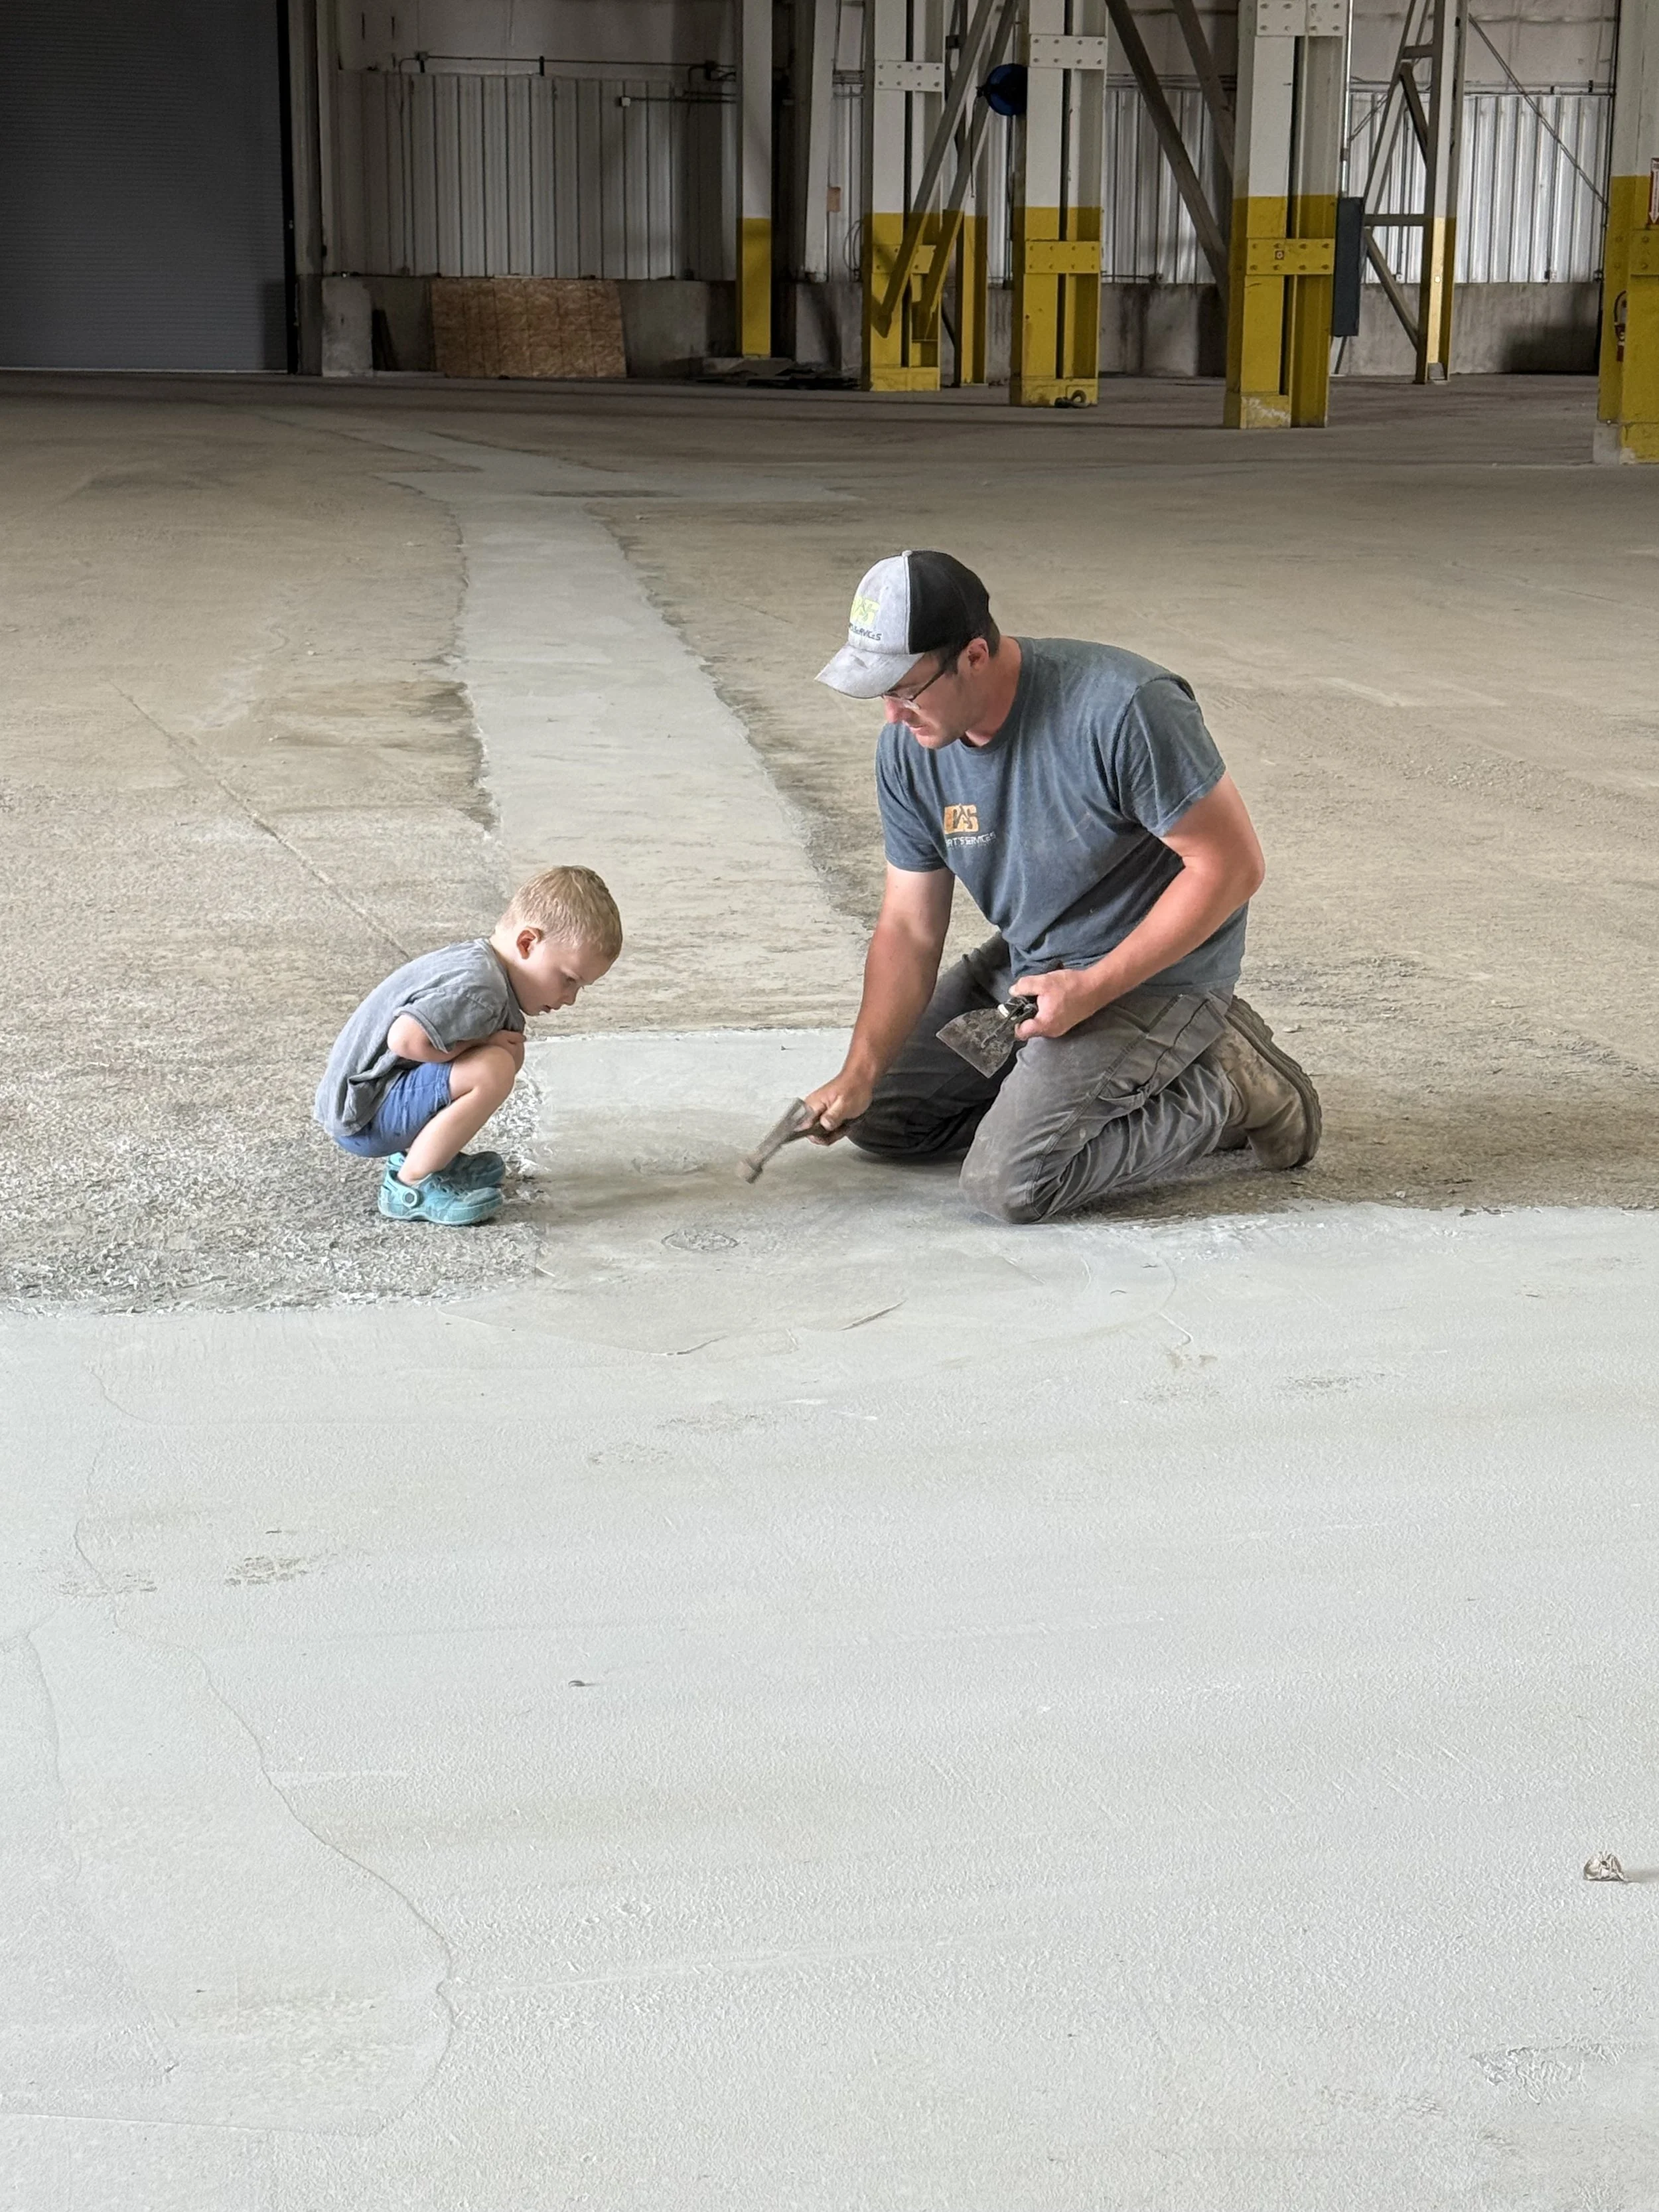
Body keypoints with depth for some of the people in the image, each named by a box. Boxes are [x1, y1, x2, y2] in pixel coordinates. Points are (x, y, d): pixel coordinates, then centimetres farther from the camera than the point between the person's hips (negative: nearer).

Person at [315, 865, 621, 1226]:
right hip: (360, 1118, -11)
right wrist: (481, 1043, -21)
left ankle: (413, 1156, 14)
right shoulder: (477, 989, -26)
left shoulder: (479, 961, 7)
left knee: (511, 1047, 15)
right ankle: (409, 1187, -14)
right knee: (493, 1069, -29)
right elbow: (405, 1039, -35)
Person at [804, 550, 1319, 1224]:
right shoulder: (908, 748, -8)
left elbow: (1231, 865, -23)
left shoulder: (1121, 709, -29)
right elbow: (909, 927, -3)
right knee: (876, 1121, 9)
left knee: (1007, 1185, -20)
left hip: (1154, 974, -8)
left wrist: (1092, 988, -25)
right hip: (1022, 964, 8)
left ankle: (1224, 1094, 0)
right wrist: (859, 1073, -16)